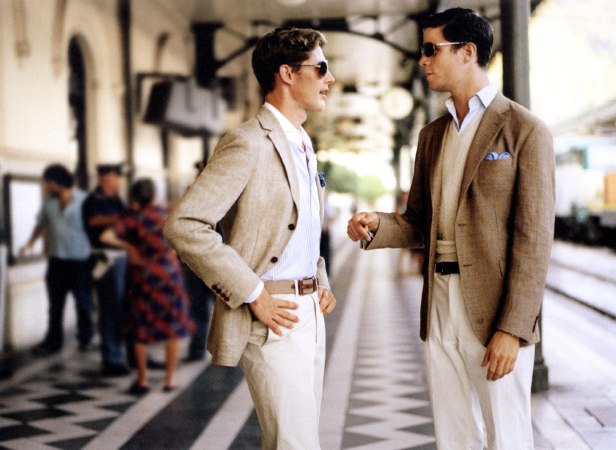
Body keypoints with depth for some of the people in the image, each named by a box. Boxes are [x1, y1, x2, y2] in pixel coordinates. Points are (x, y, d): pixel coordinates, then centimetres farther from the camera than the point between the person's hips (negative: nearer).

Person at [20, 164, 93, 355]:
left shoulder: (83, 201, -12)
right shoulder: (49, 201, 3)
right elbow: (41, 223, 16)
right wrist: (29, 244, 6)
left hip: (80, 261, -4)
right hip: (57, 260, 4)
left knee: (83, 304, 10)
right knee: (55, 304, 9)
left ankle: (85, 339, 26)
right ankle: (53, 341, 17)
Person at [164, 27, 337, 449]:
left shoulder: (303, 145, 15)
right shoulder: (249, 143, -14)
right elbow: (184, 224, -22)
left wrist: (321, 281, 11)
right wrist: (253, 296, -19)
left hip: (310, 314, 9)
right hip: (273, 319, -9)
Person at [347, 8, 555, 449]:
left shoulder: (525, 129, -6)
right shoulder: (432, 135, 14)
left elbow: (534, 239, -11)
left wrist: (513, 328, -17)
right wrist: (378, 226, -5)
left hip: (496, 312, -6)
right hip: (440, 307, 6)